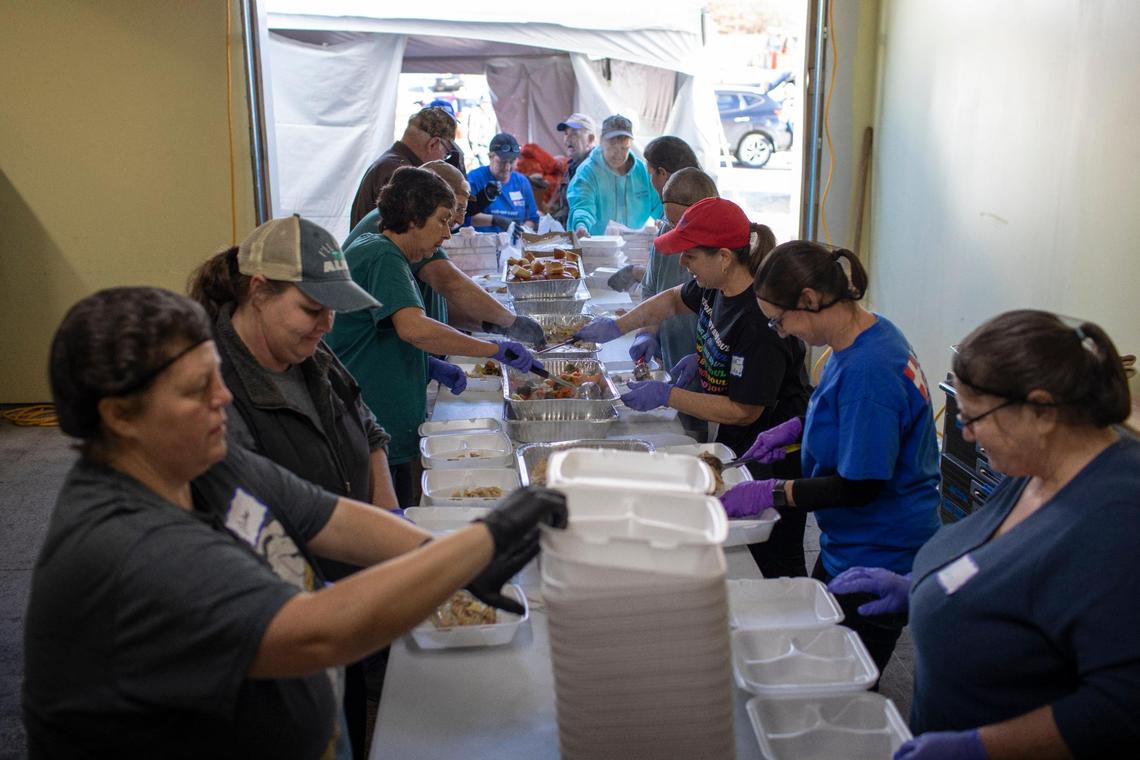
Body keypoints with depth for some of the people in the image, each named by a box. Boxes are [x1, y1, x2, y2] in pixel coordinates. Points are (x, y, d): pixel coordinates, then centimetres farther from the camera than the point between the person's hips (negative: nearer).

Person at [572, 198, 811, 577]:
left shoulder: (763, 320, -31)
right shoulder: (715, 286, -5)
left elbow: (745, 411, -27)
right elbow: (675, 299, 19)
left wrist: (666, 396, -22)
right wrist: (617, 326, 12)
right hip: (734, 442, 9)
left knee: (778, 564, 7)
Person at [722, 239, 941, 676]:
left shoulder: (867, 369, -29)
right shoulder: (870, 334, 1)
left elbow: (860, 486, -27)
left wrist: (769, 493, -21)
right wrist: (797, 428, 8)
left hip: (878, 559, -10)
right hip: (848, 545, 10)